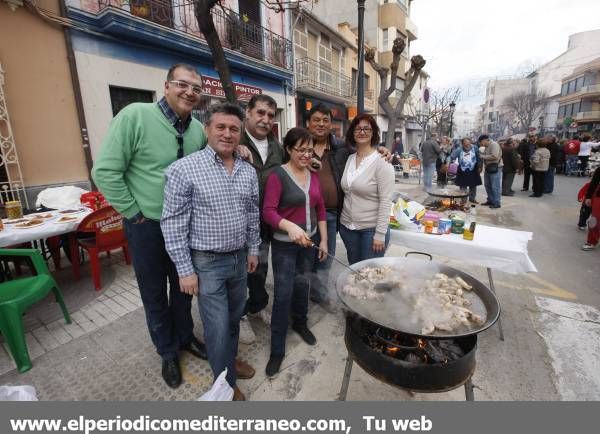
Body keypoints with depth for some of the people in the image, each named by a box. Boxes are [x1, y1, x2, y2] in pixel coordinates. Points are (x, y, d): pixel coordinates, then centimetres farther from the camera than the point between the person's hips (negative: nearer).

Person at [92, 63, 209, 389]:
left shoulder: (198, 130, 0)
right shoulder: (135, 115, -15)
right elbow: (105, 172, -15)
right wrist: (135, 213, -12)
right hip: (147, 225, -4)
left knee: (182, 287, 20)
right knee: (154, 294, 14)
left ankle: (185, 337, 44)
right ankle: (167, 352, 37)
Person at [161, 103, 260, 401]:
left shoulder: (249, 172, 2)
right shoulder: (184, 169, -15)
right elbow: (173, 223, -13)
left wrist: (253, 249, 12)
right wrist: (185, 270, -13)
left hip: (239, 258, 6)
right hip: (207, 262, -5)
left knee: (234, 318, 22)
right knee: (218, 327, 6)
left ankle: (230, 359, 49)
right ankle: (225, 383, 32)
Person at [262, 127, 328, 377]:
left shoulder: (313, 175, 5)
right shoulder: (277, 175, -13)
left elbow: (320, 210, 9)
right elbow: (268, 212, -22)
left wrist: (324, 240, 6)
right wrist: (290, 226, -39)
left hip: (309, 240, 6)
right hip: (284, 244, -5)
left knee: (303, 285, 20)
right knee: (283, 294, 0)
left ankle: (300, 323, 46)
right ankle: (277, 350, 17)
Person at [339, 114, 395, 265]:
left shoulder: (382, 163, -11)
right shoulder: (348, 159, 5)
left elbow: (386, 201, -14)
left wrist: (380, 234, -16)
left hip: (371, 229, -5)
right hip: (347, 227, 5)